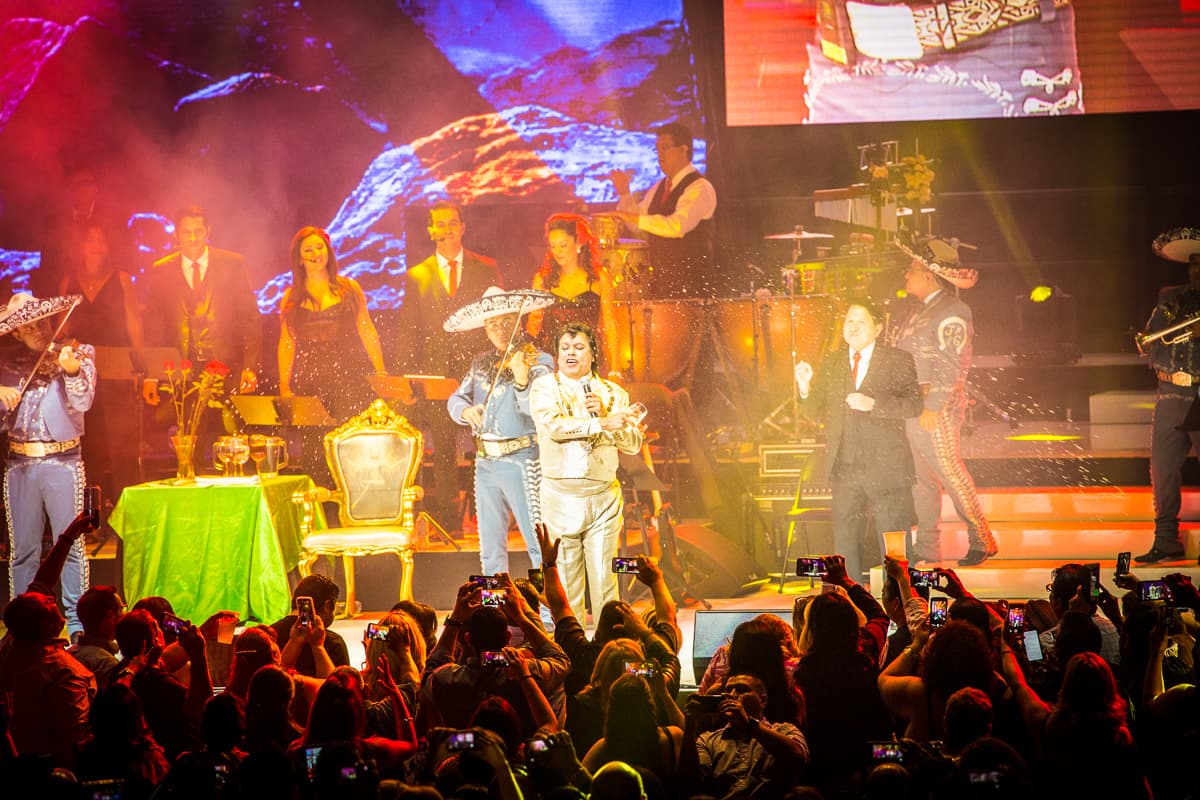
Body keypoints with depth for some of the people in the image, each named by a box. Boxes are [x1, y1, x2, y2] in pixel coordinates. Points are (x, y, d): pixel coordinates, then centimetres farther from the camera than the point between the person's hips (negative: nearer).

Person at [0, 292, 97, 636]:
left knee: (70, 546, -5)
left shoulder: (78, 355, 2)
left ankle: (77, 625, -1)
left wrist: (72, 372, -32)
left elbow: (82, 403, -14)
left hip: (62, 462, -3)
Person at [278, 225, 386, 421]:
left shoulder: (349, 288, 8)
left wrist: (380, 372, -1)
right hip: (308, 382, 1)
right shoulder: (292, 298, 9)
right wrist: (285, 386, 0)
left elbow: (367, 331, 7)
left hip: (348, 377, -1)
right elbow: (286, 343, 7)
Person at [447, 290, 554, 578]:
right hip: (485, 464, 6)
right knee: (491, 549, 11)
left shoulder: (537, 361, -6)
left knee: (539, 543, -10)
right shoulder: (481, 364, 12)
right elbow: (455, 400, 11)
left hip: (521, 461, -6)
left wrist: (522, 381, -37)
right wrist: (466, 410, -12)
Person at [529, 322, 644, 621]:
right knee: (566, 577, -1)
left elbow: (633, 444, 7)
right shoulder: (545, 387, 6)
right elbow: (552, 425, -14)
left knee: (604, 577, -1)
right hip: (561, 494, -2)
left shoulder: (613, 393, 13)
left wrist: (606, 415, -7)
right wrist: (602, 424, -16)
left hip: (604, 495, 2)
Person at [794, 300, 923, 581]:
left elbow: (914, 404, -10)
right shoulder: (832, 363, 13)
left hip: (886, 466, -4)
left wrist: (872, 404, -21)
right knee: (844, 536, 8)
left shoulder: (898, 360, 0)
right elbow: (820, 411, 12)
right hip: (845, 465, 4)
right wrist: (806, 388, -6)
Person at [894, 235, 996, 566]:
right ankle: (926, 547, 15)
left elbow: (953, 365, -18)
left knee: (951, 474, -7)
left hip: (937, 408, -9)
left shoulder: (952, 312, -11)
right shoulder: (923, 310, 18)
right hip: (912, 408, 9)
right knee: (921, 477, 10)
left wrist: (933, 405, -22)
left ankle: (981, 541, 3)